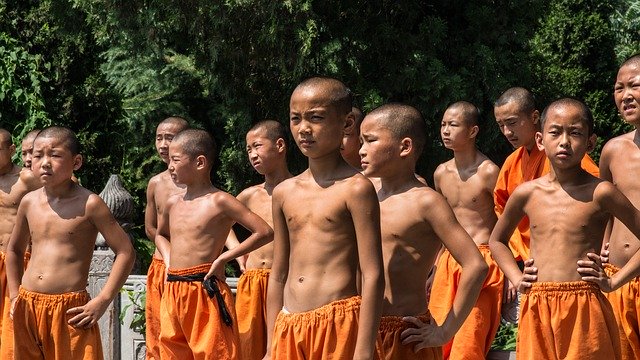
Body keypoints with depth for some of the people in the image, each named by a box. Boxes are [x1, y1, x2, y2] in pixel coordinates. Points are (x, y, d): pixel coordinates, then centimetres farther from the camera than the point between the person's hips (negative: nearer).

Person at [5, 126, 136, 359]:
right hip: (28, 307, 5)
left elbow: (126, 252, -6)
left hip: (71, 310, -5)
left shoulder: (88, 204, -6)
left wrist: (102, 302, -10)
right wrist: (15, 296, 16)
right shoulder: (29, 202, 8)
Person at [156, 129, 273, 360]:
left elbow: (265, 232, -12)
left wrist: (223, 258, -11)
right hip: (172, 294, 7)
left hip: (206, 294, -7)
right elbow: (161, 234, 35)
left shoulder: (218, 201, -7)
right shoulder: (173, 204, 12)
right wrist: (169, 262, 15)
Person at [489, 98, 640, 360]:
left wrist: (613, 282, -5)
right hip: (536, 311, 3)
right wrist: (517, 279, 11)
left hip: (585, 309, -3)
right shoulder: (526, 193, 6)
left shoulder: (600, 193, -4)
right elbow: (497, 240, 23)